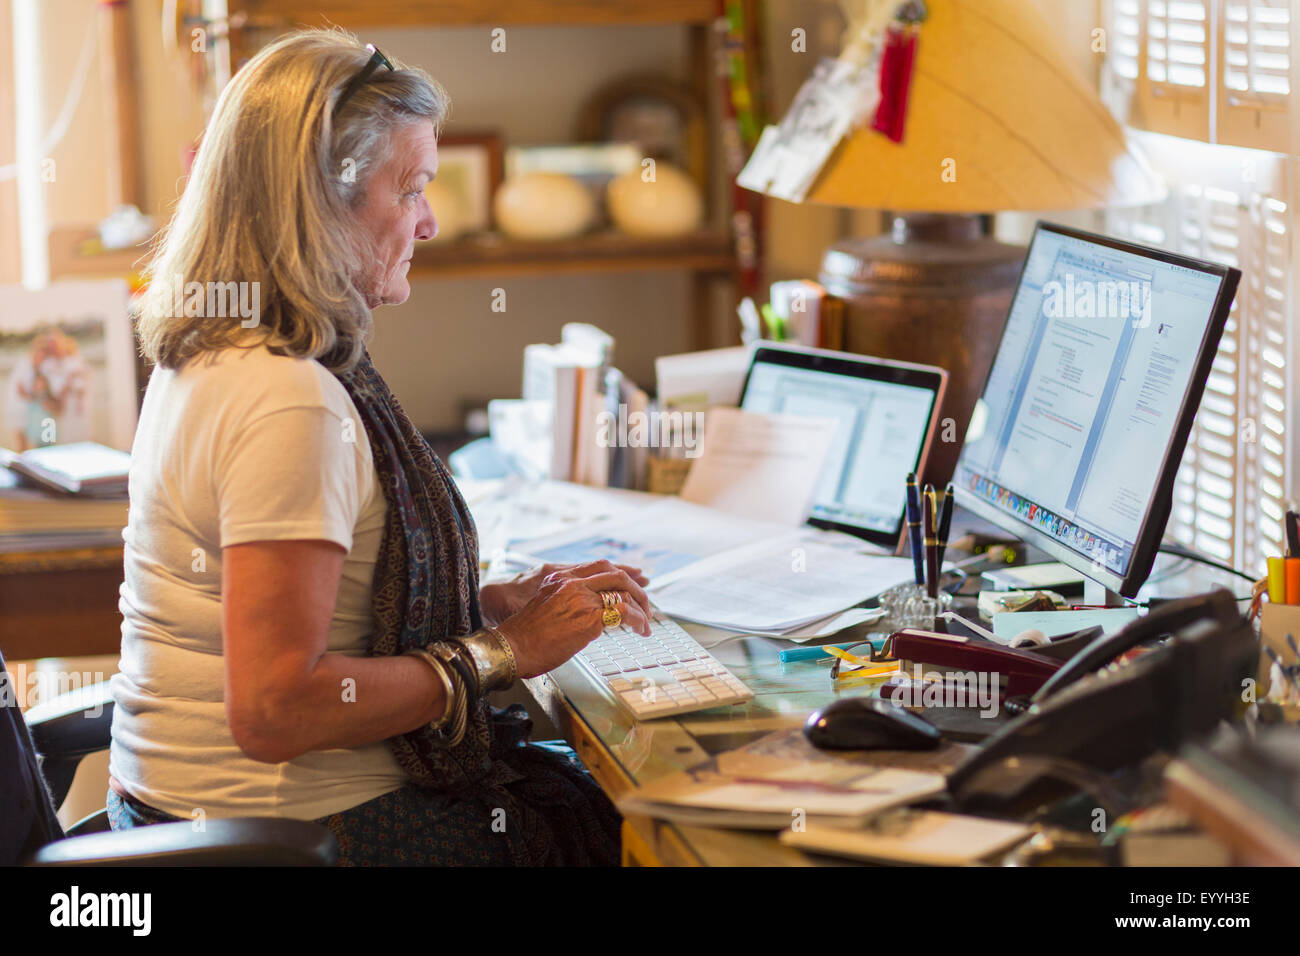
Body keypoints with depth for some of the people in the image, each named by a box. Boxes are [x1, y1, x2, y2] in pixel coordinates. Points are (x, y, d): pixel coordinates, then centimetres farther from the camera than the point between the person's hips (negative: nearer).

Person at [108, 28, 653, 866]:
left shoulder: (212, 356, 8)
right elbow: (275, 709, -26)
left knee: (594, 784, 15)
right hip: (296, 829, -10)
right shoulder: (290, 404, -23)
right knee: (626, 823, -1)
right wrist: (497, 653, -16)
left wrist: (487, 607, 6)